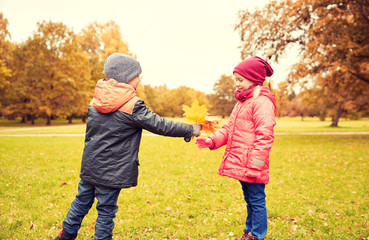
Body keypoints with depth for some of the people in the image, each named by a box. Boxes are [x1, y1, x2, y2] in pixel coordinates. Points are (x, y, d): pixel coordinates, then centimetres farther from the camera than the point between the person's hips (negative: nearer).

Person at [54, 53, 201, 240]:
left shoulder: (96, 101, 3)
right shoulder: (133, 106, -18)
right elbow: (159, 125, -14)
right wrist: (190, 130, -5)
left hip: (90, 165, 7)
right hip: (111, 171, -7)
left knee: (82, 200, 23)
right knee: (106, 209, 8)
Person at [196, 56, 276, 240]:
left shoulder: (262, 102, -15)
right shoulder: (242, 101, 17)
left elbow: (265, 136, -21)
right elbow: (229, 128, 17)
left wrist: (254, 165, -22)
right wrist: (212, 140, 1)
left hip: (251, 165, -9)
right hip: (240, 164, 10)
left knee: (256, 200, 4)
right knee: (249, 199, 21)